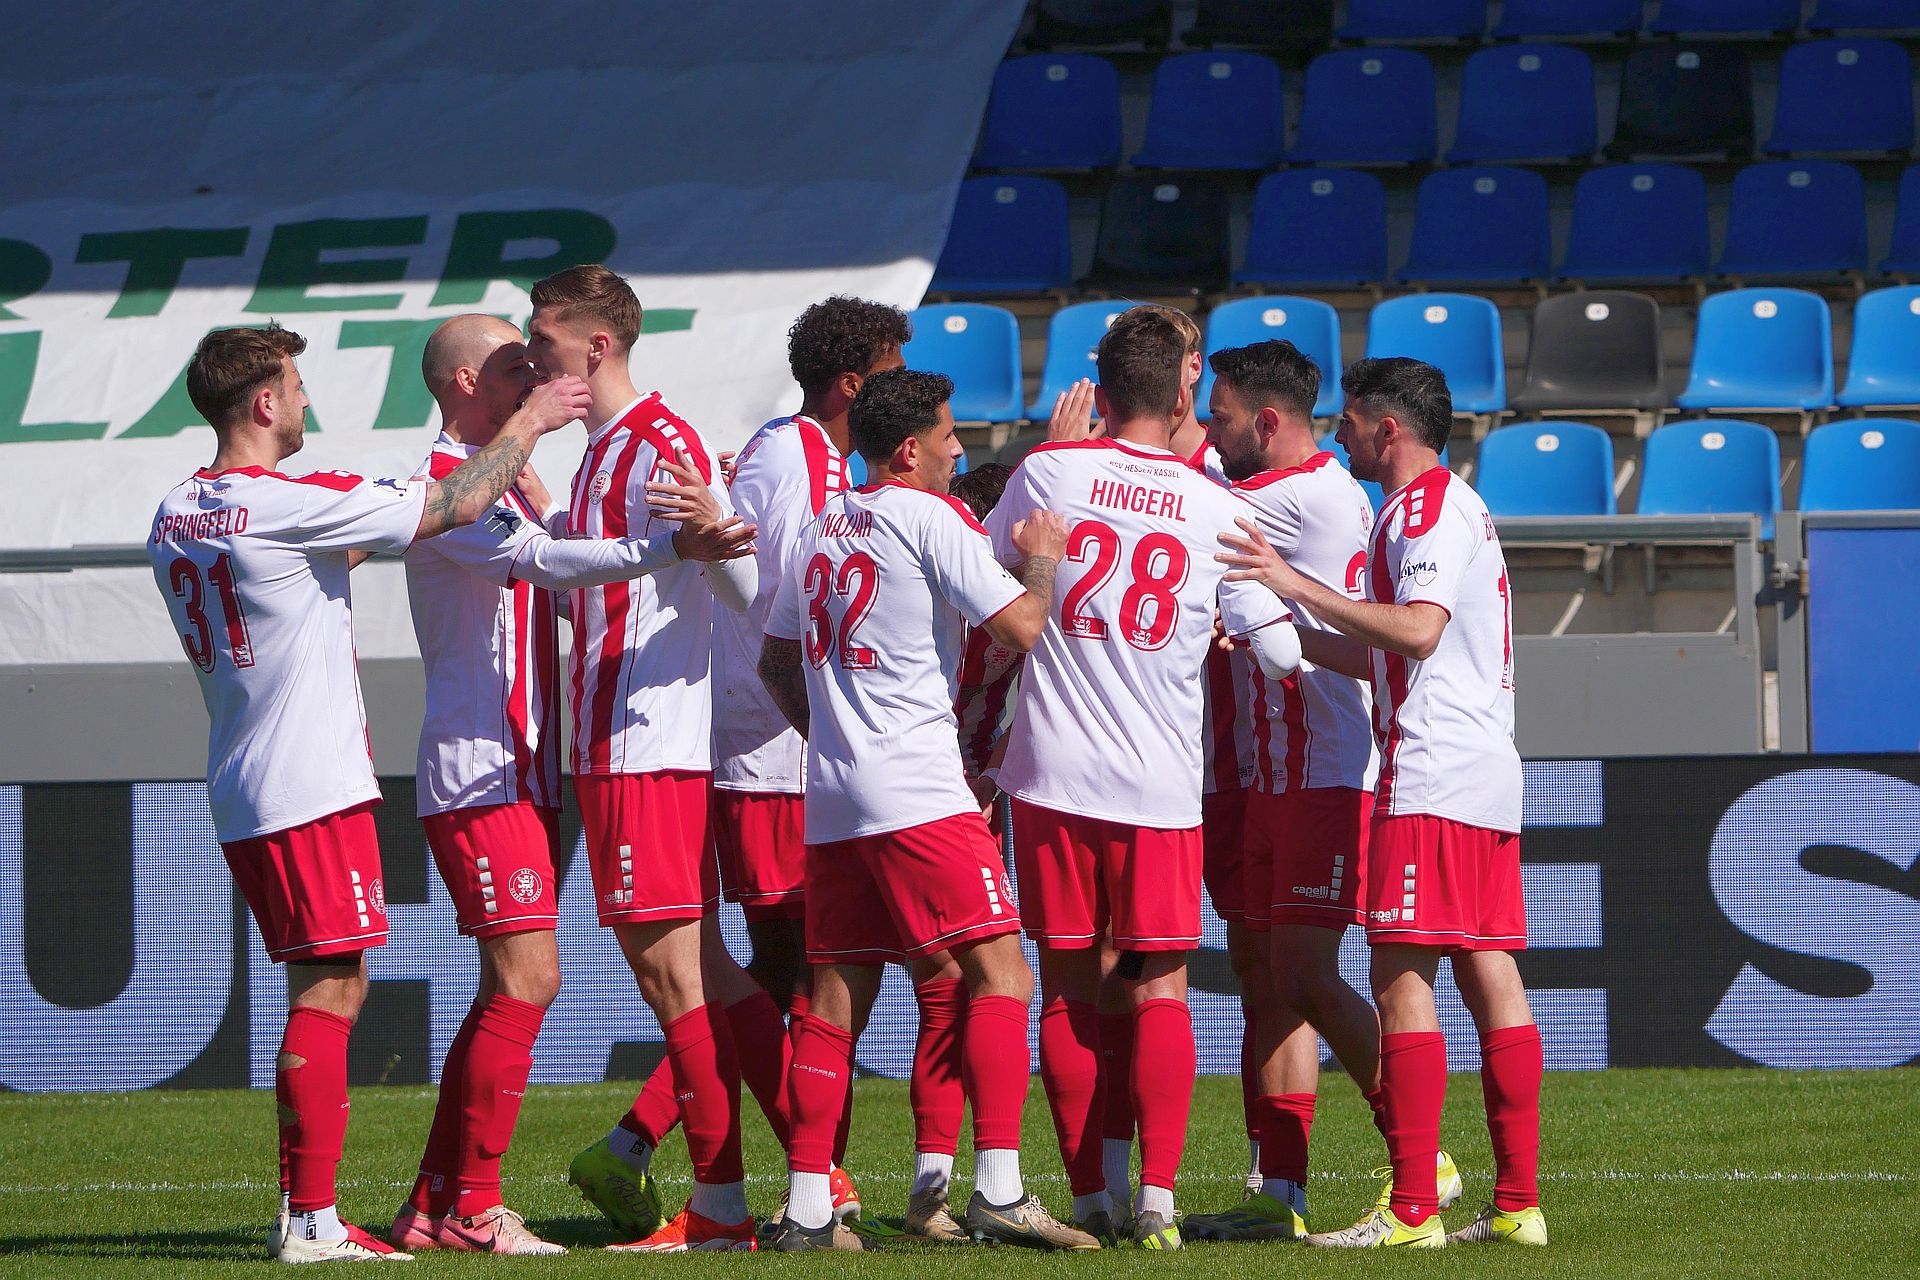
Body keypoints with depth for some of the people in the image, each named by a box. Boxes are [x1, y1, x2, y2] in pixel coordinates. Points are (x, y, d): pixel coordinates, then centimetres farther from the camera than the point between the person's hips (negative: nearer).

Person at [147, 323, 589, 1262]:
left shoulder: (175, 516, 9)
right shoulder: (293, 504, -15)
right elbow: (455, 506, -10)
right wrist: (528, 424, 4)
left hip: (240, 796, 9)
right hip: (313, 788, -9)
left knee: (325, 989, 14)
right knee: (329, 991, -7)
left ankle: (302, 1208, 14)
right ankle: (311, 1220, -9)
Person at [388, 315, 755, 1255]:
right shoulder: (445, 486, -12)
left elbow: (551, 576, 27)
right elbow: (540, 560, -27)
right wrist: (669, 546, -37)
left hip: (524, 772, 10)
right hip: (479, 773, -10)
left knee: (513, 985, 9)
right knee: (527, 977, -13)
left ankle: (435, 1209, 12)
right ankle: (473, 1209, -9)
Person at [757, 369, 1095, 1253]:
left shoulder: (825, 527, 17)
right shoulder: (929, 516, -5)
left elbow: (776, 659, 25)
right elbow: (1018, 625, -11)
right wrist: (1042, 556, 7)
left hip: (832, 800, 8)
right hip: (917, 794, -8)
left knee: (838, 998, 8)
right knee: (999, 972, -7)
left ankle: (806, 1209, 4)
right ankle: (998, 1188, -17)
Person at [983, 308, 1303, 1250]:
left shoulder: (1049, 472, -2)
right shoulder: (1216, 508, -1)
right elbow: (1281, 650, 3)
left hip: (1052, 778, 0)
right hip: (1161, 785, 0)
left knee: (1068, 993, 7)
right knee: (1161, 993, 3)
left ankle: (1088, 1198, 6)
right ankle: (1157, 1193, -9)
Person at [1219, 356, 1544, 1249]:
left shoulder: (1427, 507, -8)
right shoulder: (1459, 507, 23)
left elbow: (1418, 632, -21)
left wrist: (1298, 586, -20)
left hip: (1431, 775, -10)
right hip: (1488, 773, 10)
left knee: (1402, 975, -11)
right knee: (1488, 972, 6)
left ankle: (1413, 1210, -15)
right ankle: (1518, 1201, 4)